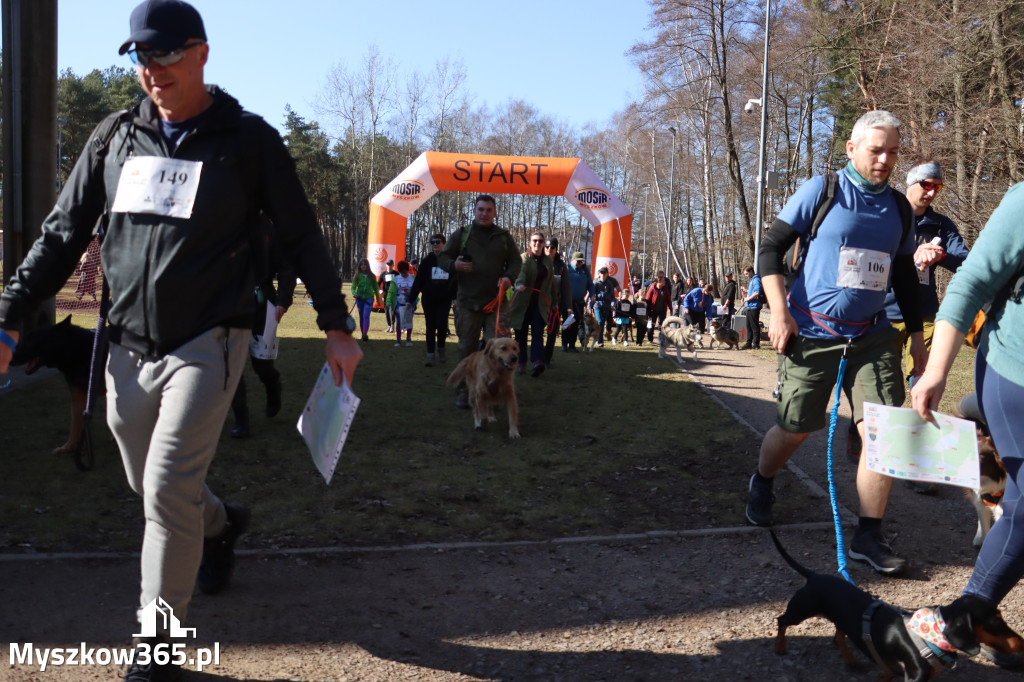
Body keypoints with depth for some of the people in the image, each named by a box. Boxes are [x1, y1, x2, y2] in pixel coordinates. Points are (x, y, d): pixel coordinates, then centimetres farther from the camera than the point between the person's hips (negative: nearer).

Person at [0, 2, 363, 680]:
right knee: (150, 486, 16)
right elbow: (62, 235, 12)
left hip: (207, 343, -5)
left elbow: (301, 237, 2)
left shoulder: (249, 140, -2)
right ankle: (221, 523, 47)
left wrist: (337, 326, -1)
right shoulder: (116, 136, 8)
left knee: (169, 489, -10)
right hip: (129, 346, 5)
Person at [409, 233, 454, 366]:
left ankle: (441, 349, 14)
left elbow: (456, 280, 8)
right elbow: (418, 281, 4)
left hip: (444, 299, -1)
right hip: (429, 299, 1)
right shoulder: (426, 261, 4)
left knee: (441, 325, -12)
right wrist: (411, 299, 0)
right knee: (430, 327, 2)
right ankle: (430, 355, 8)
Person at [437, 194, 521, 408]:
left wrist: (509, 277, -8)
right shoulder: (461, 234, 9)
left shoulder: (504, 237, 11)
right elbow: (442, 257, 9)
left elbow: (516, 261, 13)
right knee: (467, 348, 4)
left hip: (496, 301, 0)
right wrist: (454, 265, -14)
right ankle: (463, 391, 13)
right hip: (467, 301, 0)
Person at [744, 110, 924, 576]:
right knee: (795, 428, 6)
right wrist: (779, 311, -16)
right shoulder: (821, 191, -5)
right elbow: (771, 247, -7)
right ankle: (761, 487, 37)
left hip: (872, 336, 4)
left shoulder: (898, 207, 10)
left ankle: (869, 537, 4)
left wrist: (916, 334, 16)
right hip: (812, 334, -4)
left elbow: (905, 276, 18)